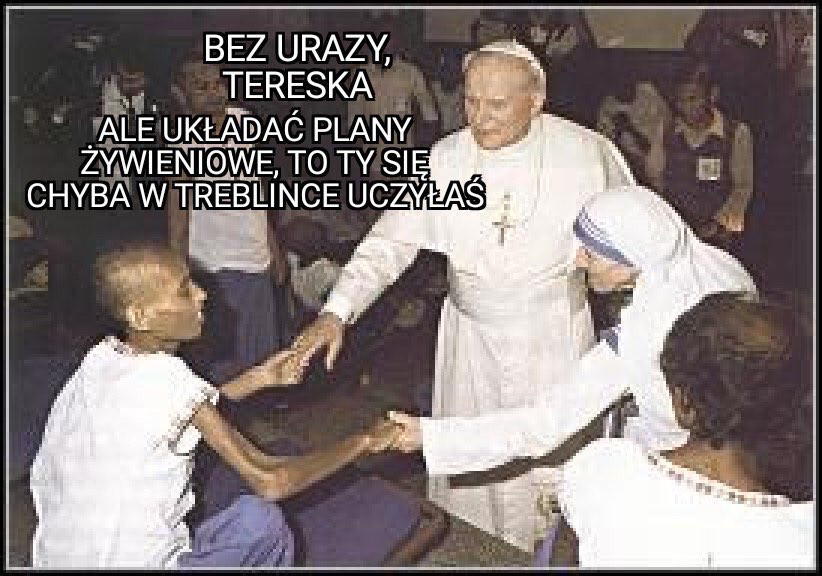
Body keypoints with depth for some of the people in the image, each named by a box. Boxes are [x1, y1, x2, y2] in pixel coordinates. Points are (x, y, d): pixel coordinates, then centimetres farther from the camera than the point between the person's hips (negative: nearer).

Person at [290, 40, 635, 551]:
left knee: (554, 464, 7)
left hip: (556, 337, -1)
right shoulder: (443, 162, -7)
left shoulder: (587, 153, -10)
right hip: (472, 335, 2)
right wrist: (337, 312, -19)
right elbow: (389, 242, -8)